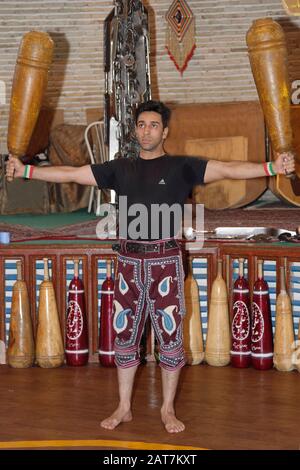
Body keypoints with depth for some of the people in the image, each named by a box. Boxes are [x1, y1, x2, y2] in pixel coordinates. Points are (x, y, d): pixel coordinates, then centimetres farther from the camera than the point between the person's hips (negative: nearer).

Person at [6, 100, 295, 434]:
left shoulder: (181, 166, -1)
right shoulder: (121, 168, 9)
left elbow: (228, 169, -12)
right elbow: (69, 174, 11)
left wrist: (271, 168, -26)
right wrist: (26, 170, 8)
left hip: (165, 261, -3)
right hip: (129, 261, 3)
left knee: (170, 337, 4)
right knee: (124, 335, 10)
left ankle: (168, 410, 20)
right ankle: (124, 408, 24)